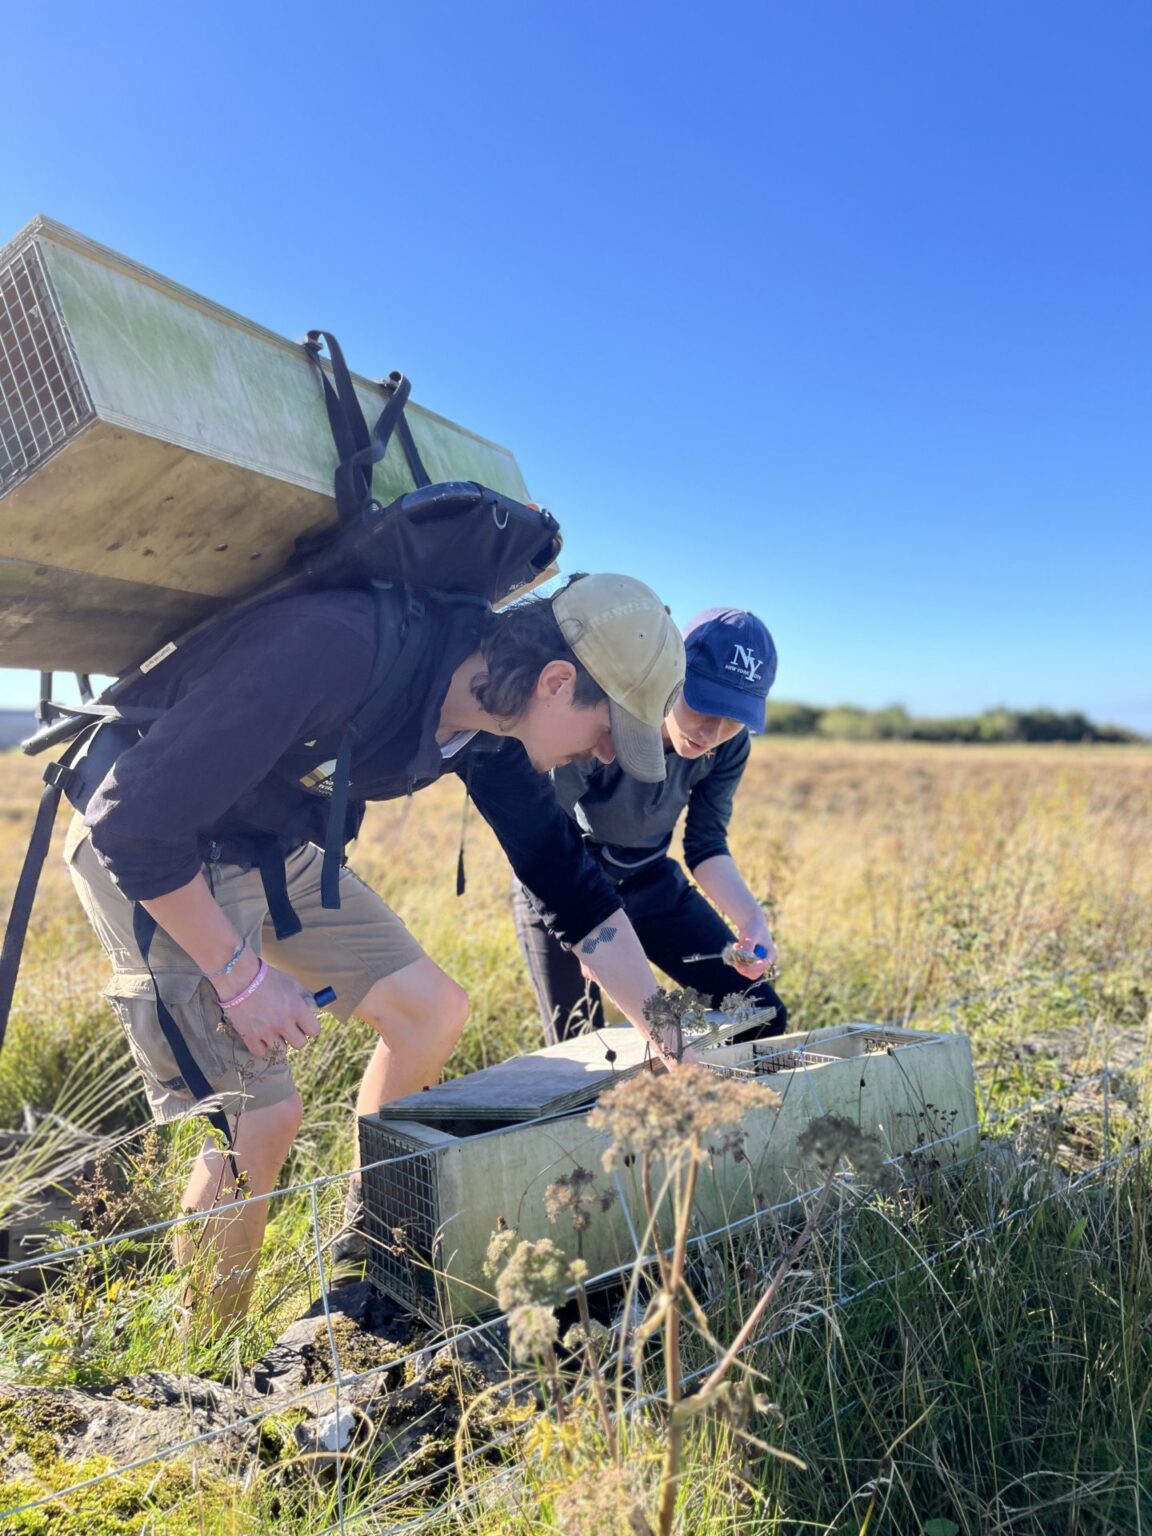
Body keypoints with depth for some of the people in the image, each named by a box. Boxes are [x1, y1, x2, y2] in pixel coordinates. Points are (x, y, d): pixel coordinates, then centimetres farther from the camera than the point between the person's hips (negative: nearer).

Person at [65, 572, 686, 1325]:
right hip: (150, 855, -7)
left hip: (277, 851, 8)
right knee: (260, 1112, -11)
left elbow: (569, 876, 2)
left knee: (432, 1009, 4)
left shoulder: (490, 725, -10)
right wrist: (241, 975, -23)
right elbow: (133, 820, -30)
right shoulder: (337, 650, -36)